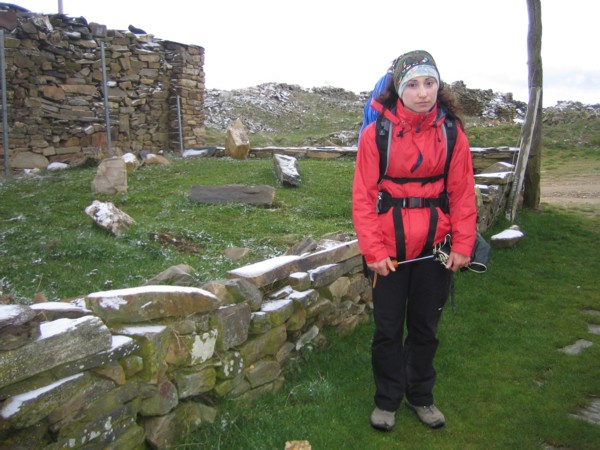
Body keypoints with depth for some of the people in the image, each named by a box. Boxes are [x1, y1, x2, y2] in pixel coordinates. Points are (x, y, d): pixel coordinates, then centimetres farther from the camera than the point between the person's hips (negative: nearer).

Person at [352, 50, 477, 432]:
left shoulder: (451, 133, -3)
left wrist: (463, 244, -6)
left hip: (436, 246, 2)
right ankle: (387, 399, 30)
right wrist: (373, 250, -13)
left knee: (425, 326, 16)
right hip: (390, 249, -2)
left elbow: (462, 193, 1)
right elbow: (364, 196, -8)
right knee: (388, 328, 10)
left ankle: (420, 395, 36)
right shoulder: (377, 134, -9)